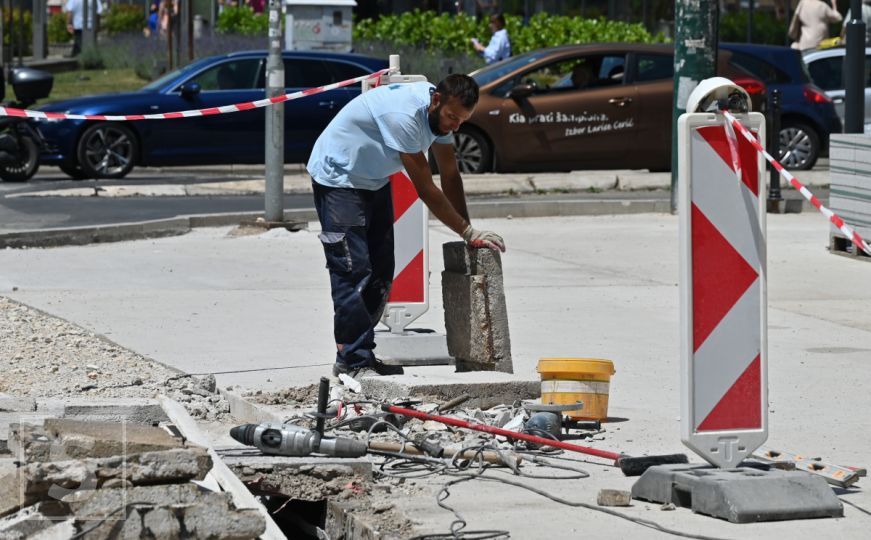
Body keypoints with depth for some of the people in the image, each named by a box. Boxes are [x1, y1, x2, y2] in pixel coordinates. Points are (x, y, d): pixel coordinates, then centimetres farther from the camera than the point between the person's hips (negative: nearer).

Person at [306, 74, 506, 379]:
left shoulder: (441, 113, -7)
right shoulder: (404, 114, -34)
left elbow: (450, 175, 0)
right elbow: (425, 188, -29)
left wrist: (467, 232, -9)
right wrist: (468, 232, -25)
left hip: (375, 181, 9)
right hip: (338, 178, -9)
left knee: (381, 273, 6)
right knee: (353, 271, -15)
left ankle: (352, 352, 13)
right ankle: (355, 362, -13)